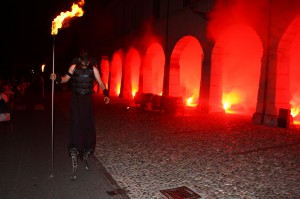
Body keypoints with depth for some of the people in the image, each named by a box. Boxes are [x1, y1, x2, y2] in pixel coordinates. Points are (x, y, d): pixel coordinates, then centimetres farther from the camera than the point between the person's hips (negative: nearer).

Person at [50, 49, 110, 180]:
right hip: (75, 100, -2)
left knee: (89, 129, 4)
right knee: (75, 128, -10)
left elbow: (100, 82, -6)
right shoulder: (74, 66, -2)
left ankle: (85, 157, 29)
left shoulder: (93, 68, -2)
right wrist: (57, 78, -16)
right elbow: (66, 79, 4)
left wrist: (106, 93, -21)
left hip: (87, 100, 2)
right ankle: (74, 165, -7)